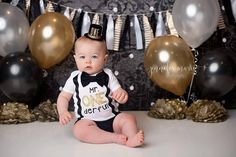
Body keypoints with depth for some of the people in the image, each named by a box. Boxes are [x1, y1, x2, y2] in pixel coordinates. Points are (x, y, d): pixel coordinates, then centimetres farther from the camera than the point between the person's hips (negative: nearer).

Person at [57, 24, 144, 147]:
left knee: (129, 118, -20)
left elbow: (120, 97, -2)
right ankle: (115, 137, -31)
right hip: (88, 121, -1)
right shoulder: (75, 78, -1)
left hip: (112, 118, 2)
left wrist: (122, 94, -28)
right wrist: (62, 112, -13)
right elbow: (63, 96, 7)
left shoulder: (108, 76, -1)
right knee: (79, 129, -30)